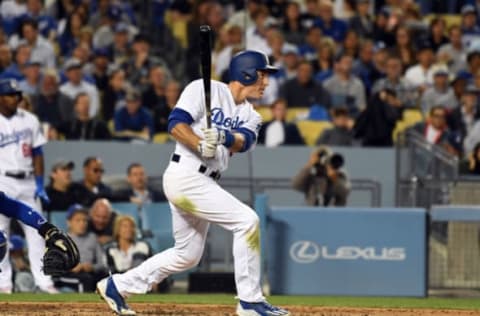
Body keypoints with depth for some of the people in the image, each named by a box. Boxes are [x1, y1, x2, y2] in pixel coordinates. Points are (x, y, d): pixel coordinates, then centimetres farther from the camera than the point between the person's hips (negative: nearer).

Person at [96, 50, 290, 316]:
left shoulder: (249, 116, 14)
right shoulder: (205, 89, -4)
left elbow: (243, 142, -7)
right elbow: (176, 123, -13)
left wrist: (223, 137, -29)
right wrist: (201, 145, -29)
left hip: (203, 183, 9)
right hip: (185, 175, -9)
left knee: (188, 254, 16)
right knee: (246, 220, -17)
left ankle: (117, 286, 27)